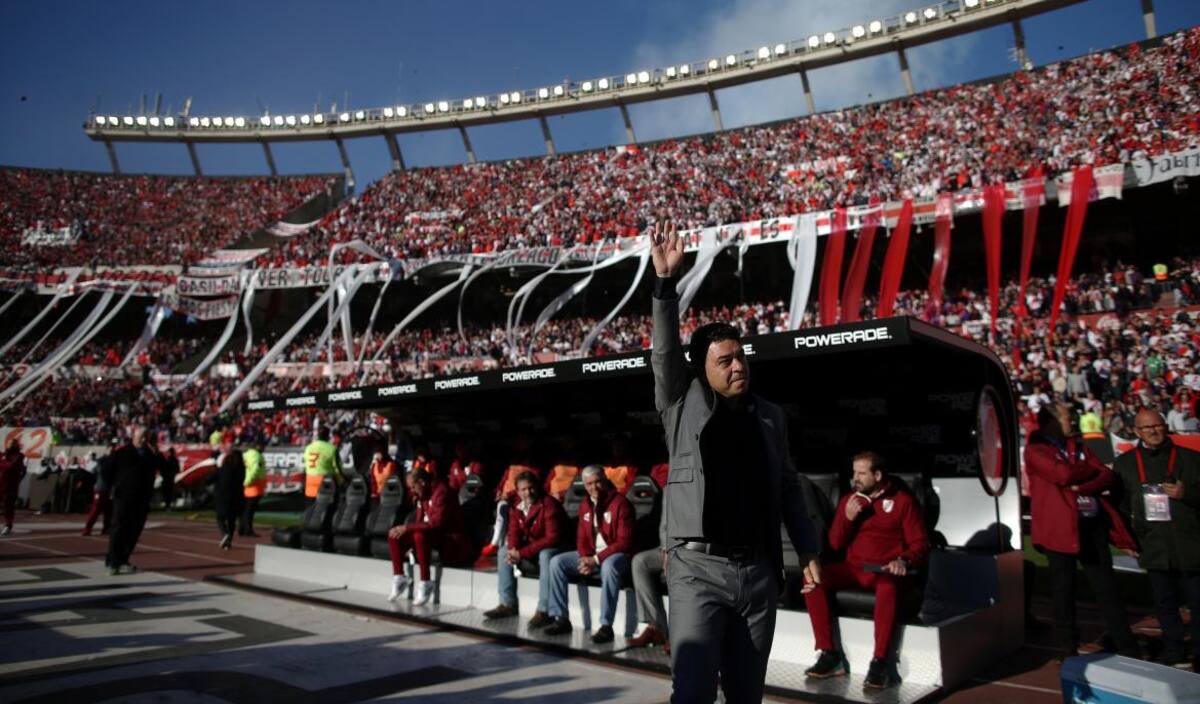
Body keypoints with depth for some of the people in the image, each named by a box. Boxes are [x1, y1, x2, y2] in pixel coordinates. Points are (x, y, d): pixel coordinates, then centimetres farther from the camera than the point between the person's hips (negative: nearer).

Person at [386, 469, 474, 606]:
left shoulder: (442, 492, -18)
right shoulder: (423, 496, 10)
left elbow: (436, 524, -28)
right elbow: (421, 523, 14)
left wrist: (407, 527, -26)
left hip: (451, 540, -9)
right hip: (429, 536, 9)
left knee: (420, 535, -36)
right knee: (394, 534, -3)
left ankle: (425, 583, -25)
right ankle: (399, 578, 0)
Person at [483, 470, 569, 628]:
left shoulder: (549, 504, -23)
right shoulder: (516, 506, -1)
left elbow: (553, 538, -29)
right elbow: (514, 532, 3)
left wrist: (522, 553, -30)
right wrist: (513, 550, -23)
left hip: (555, 548, -7)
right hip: (530, 547, 8)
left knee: (546, 555, -37)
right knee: (504, 551, -5)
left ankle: (543, 611, -33)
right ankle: (508, 605, -1)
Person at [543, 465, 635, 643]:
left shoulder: (620, 503, -13)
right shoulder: (585, 505, 8)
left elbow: (624, 542, -17)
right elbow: (581, 537, 12)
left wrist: (596, 559, -22)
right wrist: (585, 558, -10)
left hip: (617, 555, -7)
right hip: (591, 555, 7)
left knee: (609, 566, -40)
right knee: (557, 562, -8)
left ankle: (606, 626, -35)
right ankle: (560, 618, -4)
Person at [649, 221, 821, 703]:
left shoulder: (770, 416, 10)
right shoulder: (683, 406, 1)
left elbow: (788, 489, 15)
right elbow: (664, 351, -11)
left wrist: (808, 552, 12)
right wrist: (665, 281, -20)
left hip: (759, 569, 4)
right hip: (698, 567, -3)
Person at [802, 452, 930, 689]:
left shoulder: (903, 501, 5)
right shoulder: (848, 500, 15)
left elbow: (920, 544, 1)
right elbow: (835, 544, 13)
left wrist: (904, 561, -20)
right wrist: (847, 518, -5)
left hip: (885, 571, -4)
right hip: (852, 568, 4)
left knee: (888, 588, -40)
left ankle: (879, 662, -32)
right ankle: (830, 656, -20)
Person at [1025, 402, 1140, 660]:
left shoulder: (1079, 447, 18)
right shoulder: (1035, 449, -1)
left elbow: (1110, 477, 7)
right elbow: (1062, 475, -17)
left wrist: (1081, 486, -11)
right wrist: (1092, 469, 1)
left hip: (1093, 525, 5)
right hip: (1060, 526, -5)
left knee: (1107, 588, 8)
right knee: (1064, 590, 4)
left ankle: (1128, 649, 16)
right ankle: (1068, 649, 16)